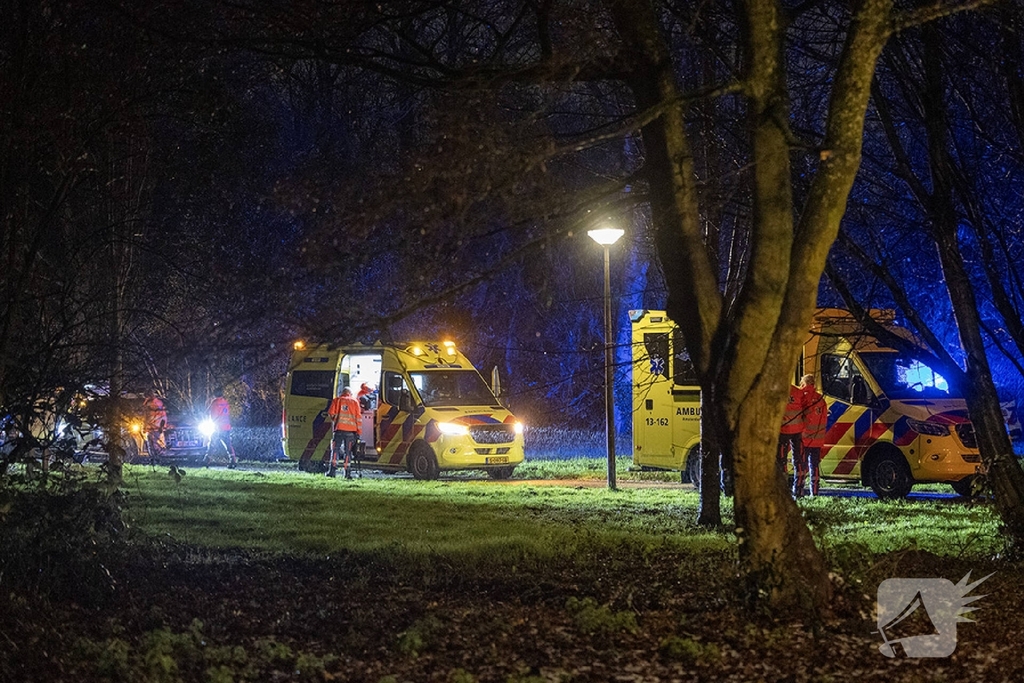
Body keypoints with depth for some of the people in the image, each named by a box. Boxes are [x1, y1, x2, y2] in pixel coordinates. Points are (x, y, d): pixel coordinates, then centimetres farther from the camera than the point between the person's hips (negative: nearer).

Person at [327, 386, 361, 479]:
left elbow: (330, 413, 3)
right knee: (347, 451, 6)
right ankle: (347, 472, 2)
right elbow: (358, 417, 6)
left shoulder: (337, 400, 10)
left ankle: (333, 470, -10)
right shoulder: (355, 402, 12)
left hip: (339, 428, -1)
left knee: (335, 449, 2)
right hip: (351, 429, 1)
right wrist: (358, 431, 8)